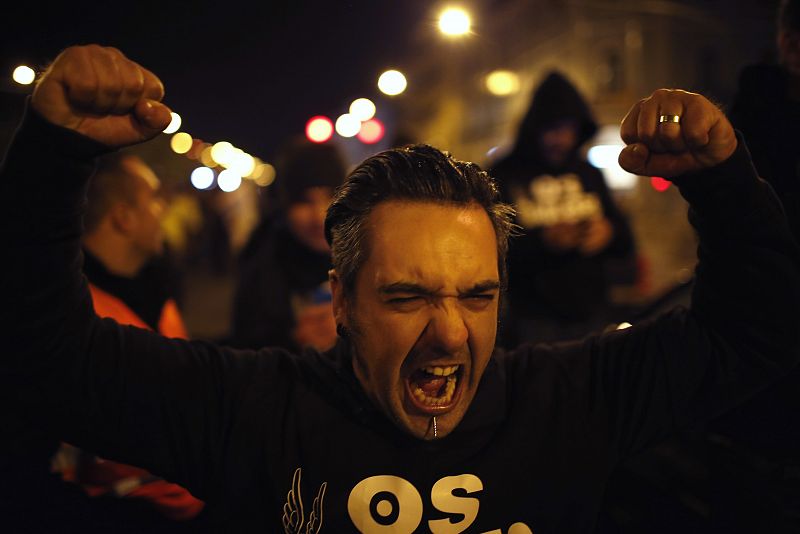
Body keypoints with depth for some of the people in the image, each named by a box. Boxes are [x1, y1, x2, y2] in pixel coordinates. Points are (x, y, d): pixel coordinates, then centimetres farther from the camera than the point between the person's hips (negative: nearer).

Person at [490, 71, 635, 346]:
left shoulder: (589, 174, 12)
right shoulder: (503, 177, -2)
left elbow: (625, 243, 15)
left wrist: (608, 233, -8)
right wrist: (542, 241, -23)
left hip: (594, 314, 4)